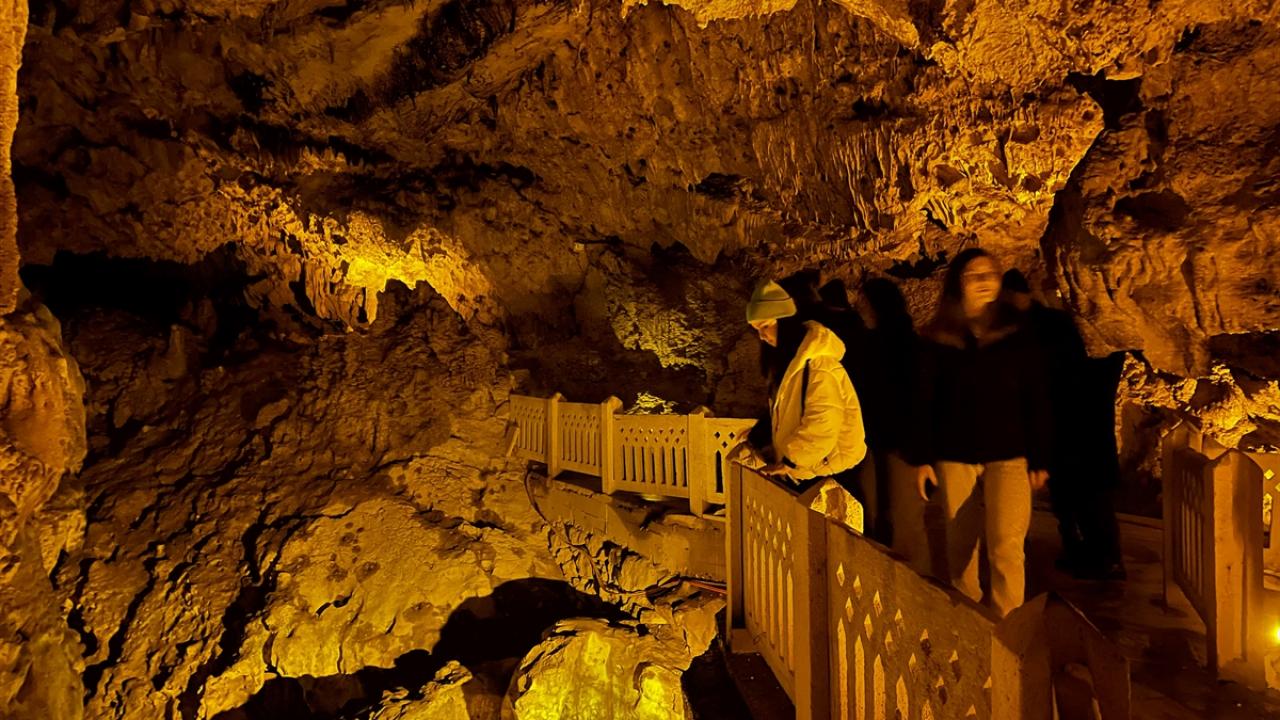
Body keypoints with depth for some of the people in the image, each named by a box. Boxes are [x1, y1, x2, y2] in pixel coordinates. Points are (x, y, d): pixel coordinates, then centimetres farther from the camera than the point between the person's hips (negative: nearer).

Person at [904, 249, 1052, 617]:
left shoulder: (1017, 337, 1)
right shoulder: (936, 342, 1)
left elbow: (1036, 402, 3)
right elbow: (923, 404, 2)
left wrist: (1039, 459, 2)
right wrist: (921, 459, -1)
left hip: (1008, 457, -1)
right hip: (954, 459, 1)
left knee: (1006, 547, -11)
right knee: (960, 549, 9)